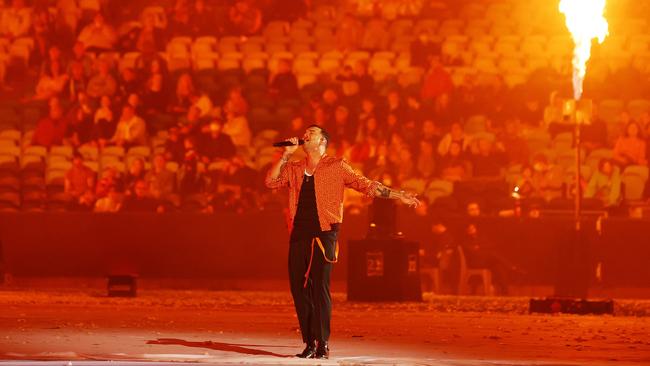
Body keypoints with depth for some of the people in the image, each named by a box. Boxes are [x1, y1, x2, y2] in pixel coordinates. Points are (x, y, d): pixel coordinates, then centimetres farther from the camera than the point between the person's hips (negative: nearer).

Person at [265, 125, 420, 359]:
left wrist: (399, 196, -1)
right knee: (299, 289, 1)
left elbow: (365, 185, 5)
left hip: (324, 234, -4)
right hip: (299, 234, 4)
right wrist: (286, 155, 2)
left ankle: (322, 345, -8)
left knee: (320, 287, -11)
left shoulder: (336, 167, 7)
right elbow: (271, 182, 7)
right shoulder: (294, 169, 18)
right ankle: (310, 343, 8)